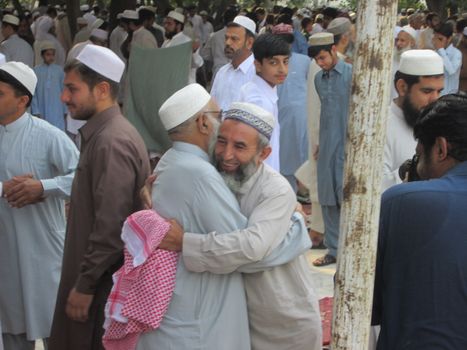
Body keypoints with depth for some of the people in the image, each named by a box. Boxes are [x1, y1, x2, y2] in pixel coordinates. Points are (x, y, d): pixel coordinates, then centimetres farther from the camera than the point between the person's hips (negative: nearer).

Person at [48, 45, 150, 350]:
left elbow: (111, 226, -24)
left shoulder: (111, 142, -20)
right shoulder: (102, 133, 12)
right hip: (103, 276, 10)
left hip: (106, 283, -10)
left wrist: (84, 285, -19)